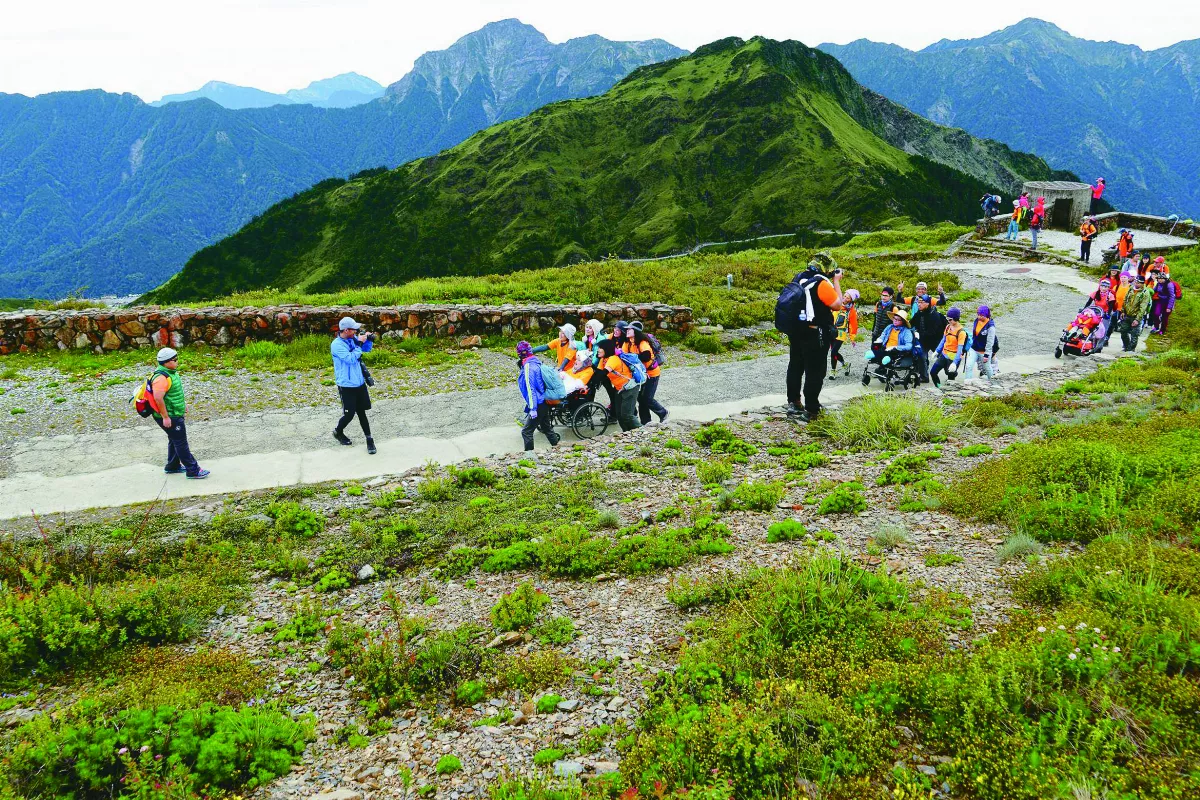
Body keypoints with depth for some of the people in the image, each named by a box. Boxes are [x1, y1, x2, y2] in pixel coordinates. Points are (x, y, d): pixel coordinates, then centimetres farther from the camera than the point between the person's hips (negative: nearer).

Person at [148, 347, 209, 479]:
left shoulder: (171, 372, 7)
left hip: (175, 414, 10)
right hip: (169, 417, -10)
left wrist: (183, 404, 25)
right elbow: (158, 398, -32)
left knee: (175, 440, 22)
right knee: (181, 443, -4)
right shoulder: (161, 378, -26)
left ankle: (172, 466, 37)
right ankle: (193, 470, 2)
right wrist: (165, 417, -29)